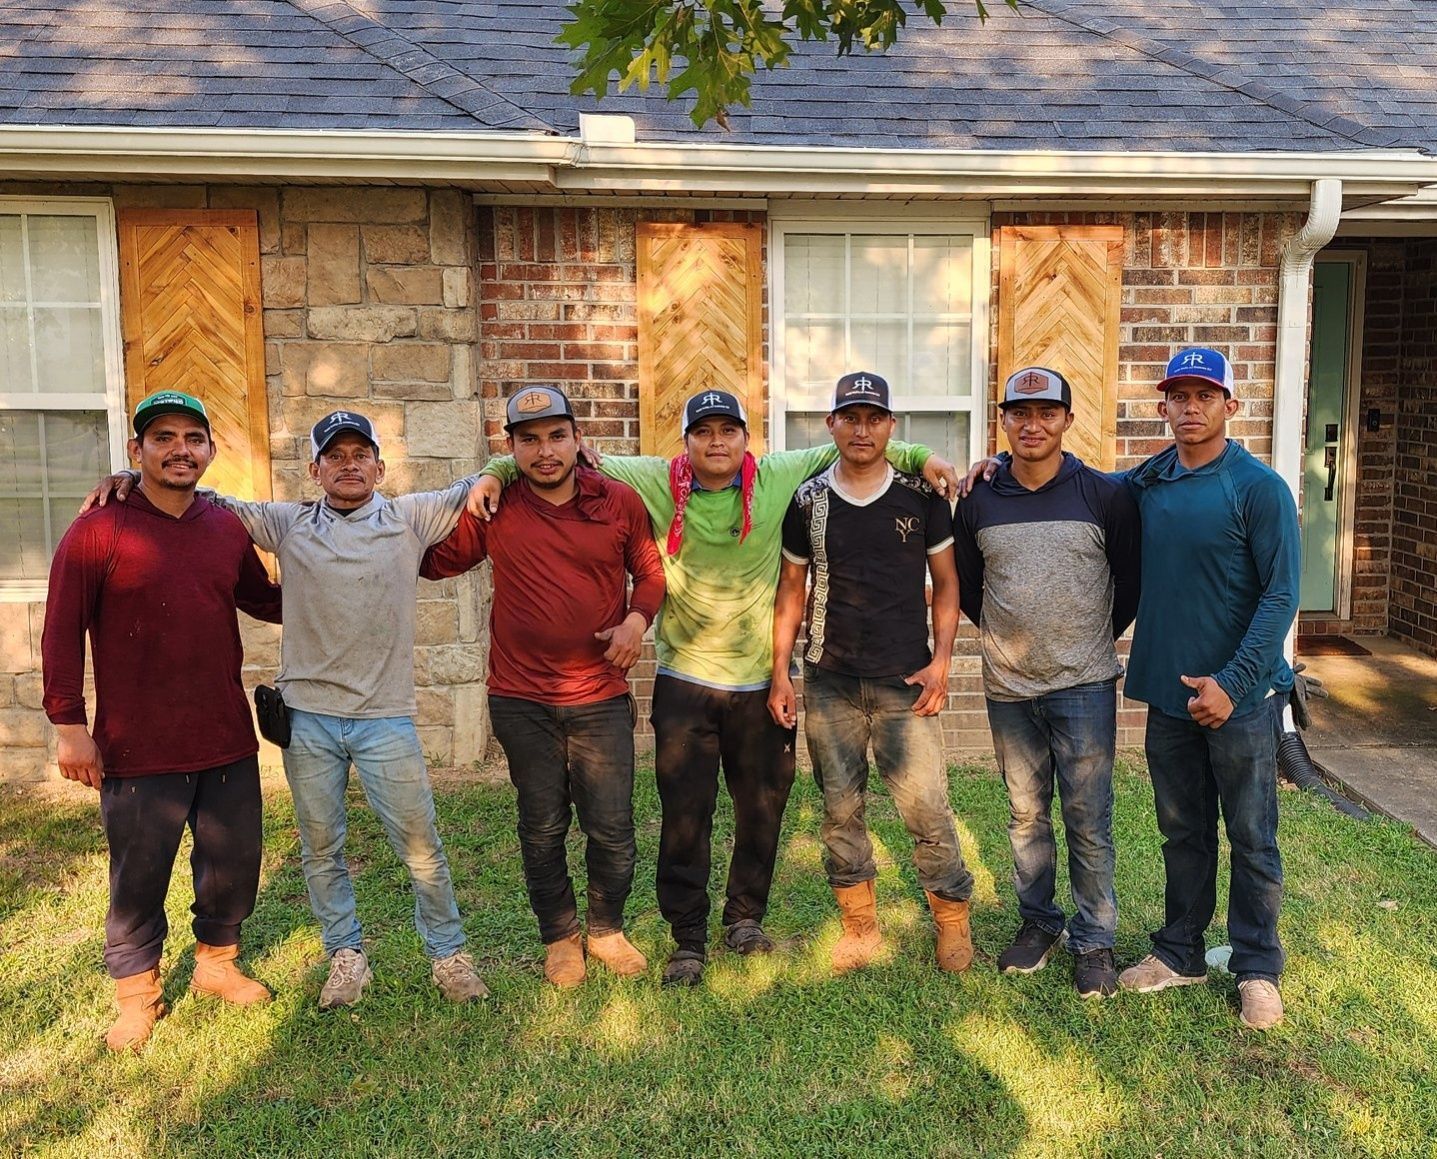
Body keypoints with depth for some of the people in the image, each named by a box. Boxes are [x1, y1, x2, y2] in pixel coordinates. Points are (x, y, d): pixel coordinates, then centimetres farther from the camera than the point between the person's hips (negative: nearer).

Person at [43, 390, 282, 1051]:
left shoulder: (228, 531, 5)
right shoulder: (98, 532, -9)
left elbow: (265, 601, 20)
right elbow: (62, 634, -8)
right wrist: (69, 724, -10)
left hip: (227, 740, 5)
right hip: (138, 748, -4)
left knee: (234, 864, 16)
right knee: (139, 878, 9)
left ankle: (216, 963, 38)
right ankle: (136, 992, 30)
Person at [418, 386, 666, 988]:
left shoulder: (620, 502, -2)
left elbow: (649, 569, 8)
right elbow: (433, 560, 7)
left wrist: (638, 618, -7)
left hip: (602, 696, 0)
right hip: (522, 699, 0)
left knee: (612, 828, 7)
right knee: (542, 829, 13)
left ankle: (606, 928, 32)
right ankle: (559, 936, 34)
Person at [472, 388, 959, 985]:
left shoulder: (779, 478, -1)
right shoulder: (653, 482, -4)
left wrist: (920, 456, -1)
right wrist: (496, 473, -10)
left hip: (763, 679, 2)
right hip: (684, 679, -1)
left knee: (763, 808, 14)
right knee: (685, 815, 3)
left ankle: (746, 915, 35)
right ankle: (688, 939, 20)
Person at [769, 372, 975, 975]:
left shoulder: (922, 496, 1)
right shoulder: (807, 501, 4)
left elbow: (946, 582, 7)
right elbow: (791, 588, 9)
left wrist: (940, 662, -3)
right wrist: (780, 673, 4)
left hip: (905, 682, -2)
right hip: (829, 682, 2)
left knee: (926, 807, -4)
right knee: (841, 808, 8)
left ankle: (954, 923, 17)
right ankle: (860, 926, 24)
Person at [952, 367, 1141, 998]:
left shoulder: (1106, 495, -5)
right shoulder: (978, 501, 2)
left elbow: (1132, 577, 5)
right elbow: (966, 584, 14)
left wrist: (1095, 639, 7)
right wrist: (1006, 637, 11)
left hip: (1084, 686, -2)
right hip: (1008, 687, 3)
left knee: (1088, 819, 3)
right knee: (1025, 815, 14)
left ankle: (1094, 938, 18)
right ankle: (1038, 922, 31)